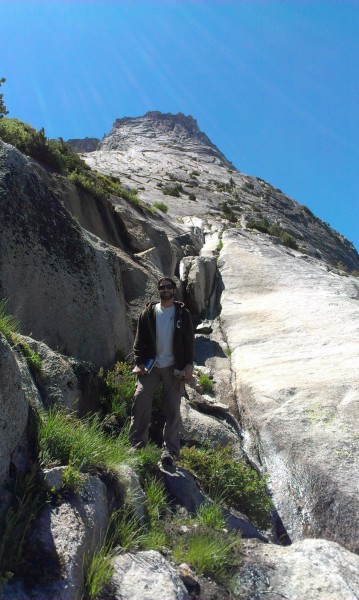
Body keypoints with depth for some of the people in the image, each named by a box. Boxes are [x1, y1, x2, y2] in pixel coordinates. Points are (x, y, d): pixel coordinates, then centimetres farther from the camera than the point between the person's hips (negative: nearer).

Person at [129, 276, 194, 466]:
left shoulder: (182, 314, 6)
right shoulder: (148, 313, 7)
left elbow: (189, 340, 4)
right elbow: (140, 340, 6)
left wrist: (189, 364, -5)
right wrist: (139, 362, -3)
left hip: (173, 367, 0)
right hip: (151, 366, 1)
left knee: (173, 409, 1)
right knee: (140, 400, -11)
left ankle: (170, 451, 7)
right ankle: (137, 444, 0)